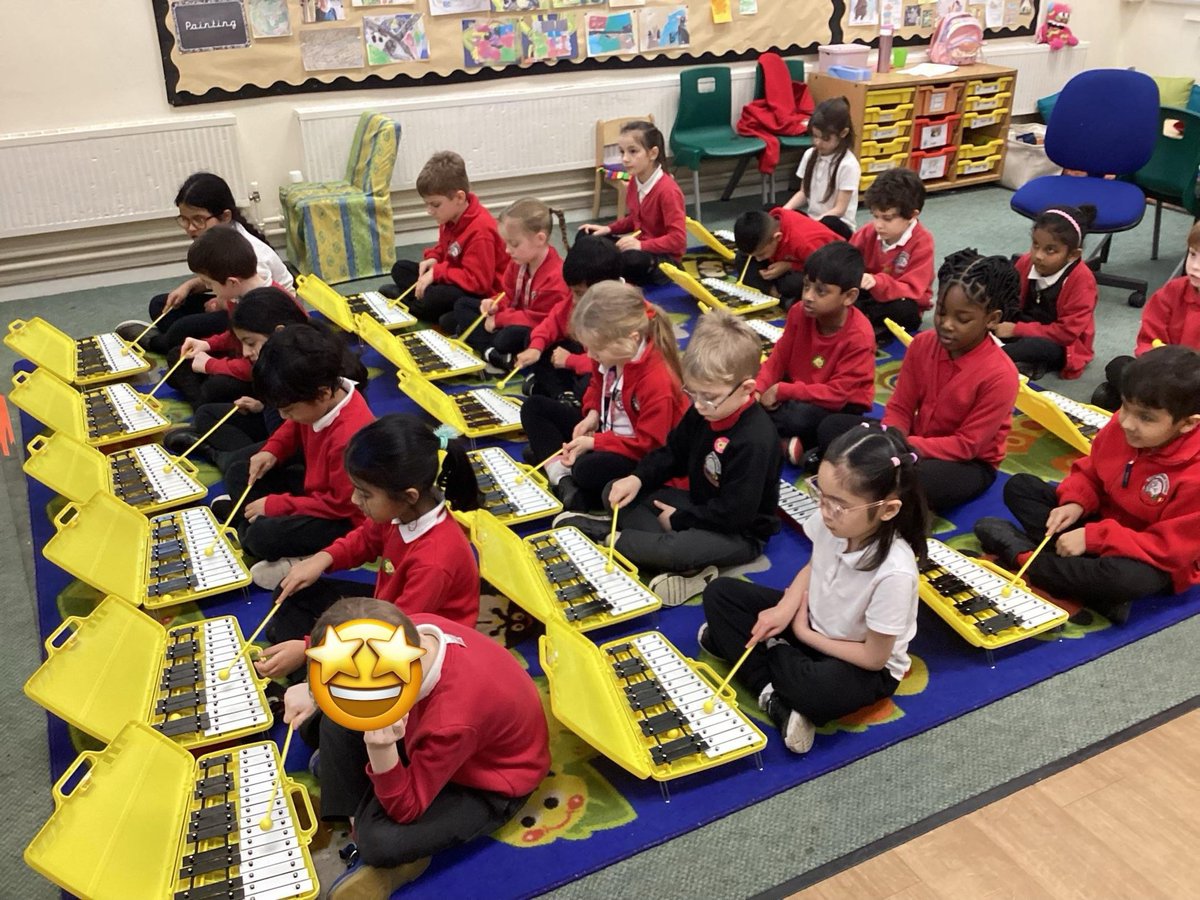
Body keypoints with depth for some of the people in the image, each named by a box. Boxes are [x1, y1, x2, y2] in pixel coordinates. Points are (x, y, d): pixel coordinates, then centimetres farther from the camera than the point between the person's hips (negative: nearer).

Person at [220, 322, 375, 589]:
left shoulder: (349, 436, -37)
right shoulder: (316, 403, -12)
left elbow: (340, 504, -28)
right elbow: (294, 428, 14)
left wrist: (275, 505, -21)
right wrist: (272, 450, -6)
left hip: (343, 518, -10)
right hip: (314, 480, 10)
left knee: (263, 537, -27)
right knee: (238, 473, 10)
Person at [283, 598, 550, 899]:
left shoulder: (452, 722, -45)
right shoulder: (411, 631, -27)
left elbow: (404, 810, -29)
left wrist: (381, 750, -46)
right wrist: (315, 691, -14)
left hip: (490, 783, -7)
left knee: (381, 841, -27)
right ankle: (357, 814, 8)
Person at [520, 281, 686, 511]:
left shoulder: (658, 380, -32)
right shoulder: (611, 354, -11)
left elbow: (649, 443, -26)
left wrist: (592, 443, -26)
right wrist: (592, 415, -8)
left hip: (637, 456, -9)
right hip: (604, 430, 9)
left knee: (587, 469, -40)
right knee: (534, 407, 3)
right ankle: (562, 478, -15)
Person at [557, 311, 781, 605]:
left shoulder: (755, 440, -30)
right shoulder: (704, 412, -4)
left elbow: (735, 513, -28)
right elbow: (673, 452, 10)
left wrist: (679, 518, -17)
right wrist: (638, 478, -8)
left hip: (738, 532, -9)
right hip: (700, 506, 9)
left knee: (673, 550, -38)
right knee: (614, 492, 3)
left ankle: (606, 537, -12)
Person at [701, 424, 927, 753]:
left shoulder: (894, 572, -36)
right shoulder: (831, 521, -21)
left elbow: (874, 657, -23)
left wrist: (804, 634, -13)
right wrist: (785, 609, -12)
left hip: (866, 666, -6)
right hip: (809, 617, 7)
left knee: (817, 692, -39)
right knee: (719, 593, -4)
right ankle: (771, 695, -13)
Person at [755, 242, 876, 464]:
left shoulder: (859, 337, -26)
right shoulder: (800, 312, -10)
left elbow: (837, 394, -27)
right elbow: (779, 358, -2)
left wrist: (781, 391, -28)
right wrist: (757, 390, -21)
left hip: (842, 407, -6)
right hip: (800, 392, 6)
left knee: (801, 417, -37)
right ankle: (783, 443, -20)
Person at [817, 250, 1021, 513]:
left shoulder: (1001, 375, -24)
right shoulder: (922, 344, -7)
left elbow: (967, 445, -21)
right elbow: (900, 407, -3)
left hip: (969, 464, -5)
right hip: (915, 443, 6)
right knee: (832, 427, -11)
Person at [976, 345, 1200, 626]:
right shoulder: (1121, 425, -12)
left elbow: (1169, 547, -28)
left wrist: (1092, 538, -31)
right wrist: (1075, 502, -16)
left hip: (1153, 558, -7)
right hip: (1102, 520, 7)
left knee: (1127, 578, -42)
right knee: (1020, 486, 1)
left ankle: (1021, 554, -22)